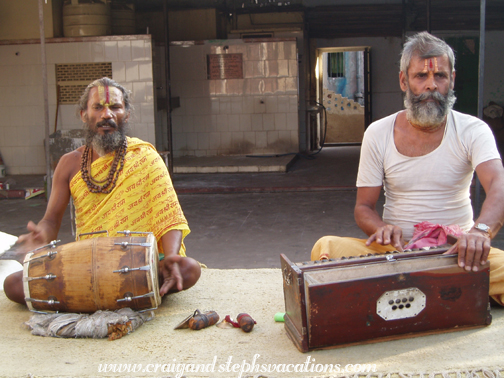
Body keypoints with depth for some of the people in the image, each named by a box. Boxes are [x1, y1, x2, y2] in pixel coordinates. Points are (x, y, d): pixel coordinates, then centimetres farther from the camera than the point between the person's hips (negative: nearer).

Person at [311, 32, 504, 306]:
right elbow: (364, 207, 4)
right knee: (325, 247, -24)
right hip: (396, 248, 2)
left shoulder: (473, 131, -3)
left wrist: (480, 231, -42)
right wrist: (384, 230, -21)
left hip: (457, 251, -1)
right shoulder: (377, 134, 2)